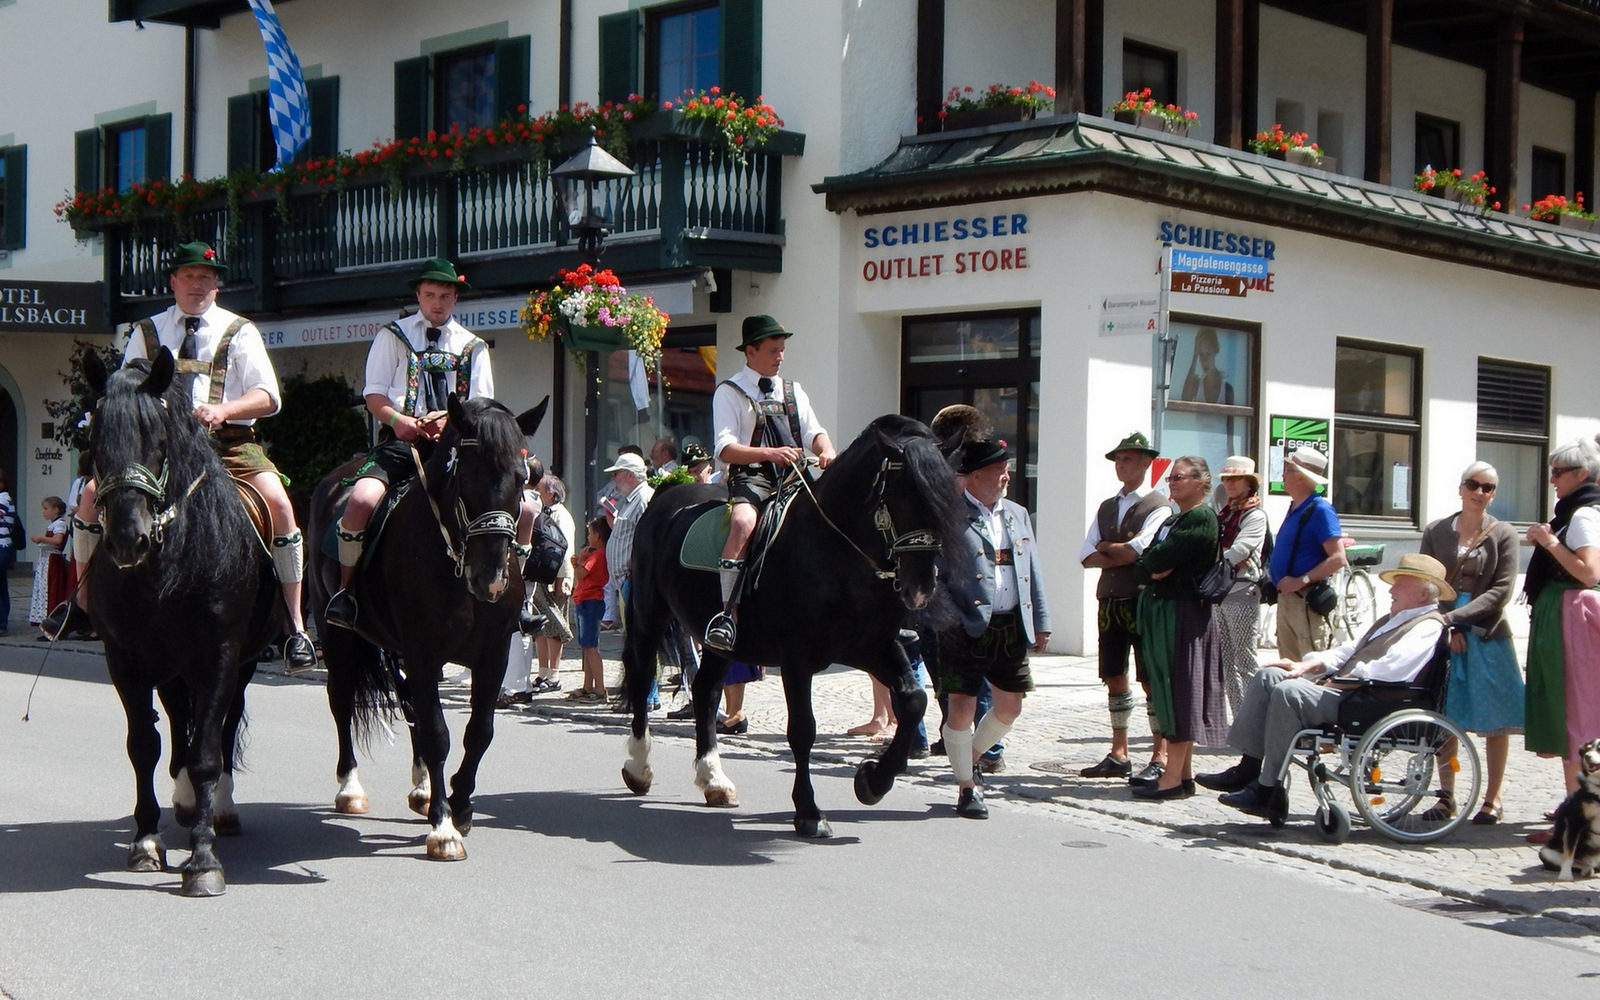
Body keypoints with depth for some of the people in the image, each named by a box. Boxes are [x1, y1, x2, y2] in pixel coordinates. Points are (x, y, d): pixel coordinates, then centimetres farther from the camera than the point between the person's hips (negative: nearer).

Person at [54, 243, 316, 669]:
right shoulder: (147, 332, 16)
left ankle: (295, 625, -21)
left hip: (229, 443, -2)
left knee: (277, 500, -28)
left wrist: (223, 409, -22)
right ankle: (82, 601, 3)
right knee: (95, 492, -18)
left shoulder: (239, 331, 9)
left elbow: (268, 396, -3)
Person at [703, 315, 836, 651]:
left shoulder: (793, 391, 23)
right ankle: (728, 613, -37)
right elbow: (725, 449, -8)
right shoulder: (729, 392, 4)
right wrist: (770, 453, -24)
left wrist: (827, 450, -12)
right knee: (743, 522, -35)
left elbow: (814, 433, 12)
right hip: (751, 476, -6)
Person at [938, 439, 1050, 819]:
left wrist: (1041, 621, 14)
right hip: (966, 627, -6)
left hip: (1011, 628, 6)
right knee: (962, 707, -2)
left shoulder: (1018, 515, 14)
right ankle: (966, 787, 13)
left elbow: (1033, 572, 17)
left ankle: (969, 756, 35)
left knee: (1010, 706, 10)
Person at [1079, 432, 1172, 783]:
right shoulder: (1106, 508, 17)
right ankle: (1118, 755, 17)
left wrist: (1106, 548, -1)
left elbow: (1138, 549, -17)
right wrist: (1122, 555, -8)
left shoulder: (1158, 507, -4)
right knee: (1114, 678, 9)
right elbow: (1087, 558, 7)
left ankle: (1160, 758, -1)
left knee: (1152, 680, -4)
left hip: (1143, 602, -7)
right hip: (1110, 602, 7)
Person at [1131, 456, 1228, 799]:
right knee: (1166, 691, 10)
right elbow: (1144, 565, 12)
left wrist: (1151, 563, 0)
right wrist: (1152, 570, -8)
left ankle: (1174, 777, -8)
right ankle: (1182, 770, 15)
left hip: (1185, 612, -9)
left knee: (1179, 690, -9)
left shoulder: (1202, 518, -10)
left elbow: (1162, 558, -19)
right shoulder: (1172, 520, 20)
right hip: (1160, 610, 10)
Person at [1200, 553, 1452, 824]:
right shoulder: (1390, 620, 27)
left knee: (1288, 691, -28)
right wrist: (1308, 665, 9)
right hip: (1339, 688, 11)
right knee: (1267, 676, 2)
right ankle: (1248, 769, -4)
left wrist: (1341, 680, -14)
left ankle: (1267, 793, -23)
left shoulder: (1427, 627, -7)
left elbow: (1387, 671, -21)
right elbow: (1351, 651, 25)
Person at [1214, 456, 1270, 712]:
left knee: (1245, 663, -6)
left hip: (1242, 593, -8)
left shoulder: (1255, 515, -5)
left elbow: (1239, 551, -17)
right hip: (1219, 593, 8)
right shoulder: (1224, 513, 19)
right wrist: (1231, 558, -8)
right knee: (1225, 663, 8)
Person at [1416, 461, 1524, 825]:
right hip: (1445, 636, 1)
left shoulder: (1503, 535, 2)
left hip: (1487, 637, -1)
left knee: (1495, 722, 1)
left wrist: (1455, 616, -14)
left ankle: (1492, 798, 10)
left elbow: (1501, 591, -6)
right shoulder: (1435, 532, 6)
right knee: (1445, 719, 5)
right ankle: (1447, 796, 14)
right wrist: (1447, 629, -10)